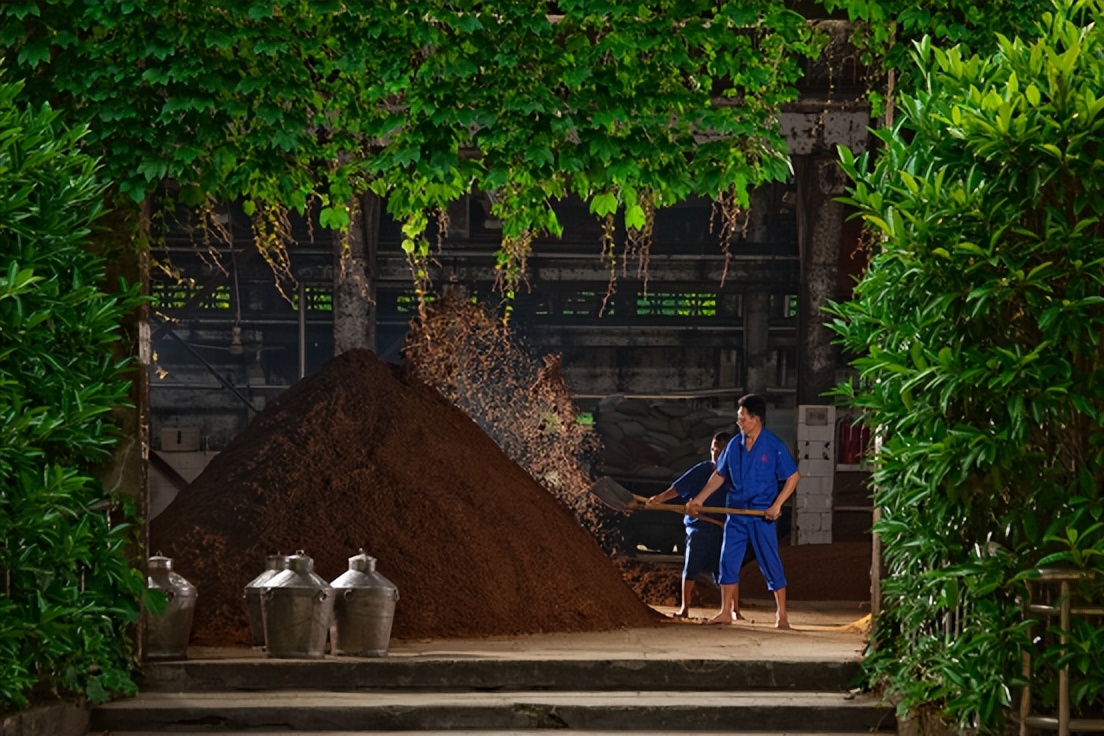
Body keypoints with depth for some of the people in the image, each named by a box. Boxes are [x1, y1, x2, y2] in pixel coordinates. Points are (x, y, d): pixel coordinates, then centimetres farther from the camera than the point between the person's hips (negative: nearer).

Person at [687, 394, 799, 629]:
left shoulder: (773, 446, -9)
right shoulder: (735, 445, 5)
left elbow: (793, 477, -7)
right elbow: (719, 475, 16)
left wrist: (777, 505, -16)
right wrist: (698, 499, 12)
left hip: (761, 515, -5)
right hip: (736, 513, 5)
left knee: (771, 564, -1)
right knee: (728, 561, 3)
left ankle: (782, 615, 6)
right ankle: (726, 612, 11)